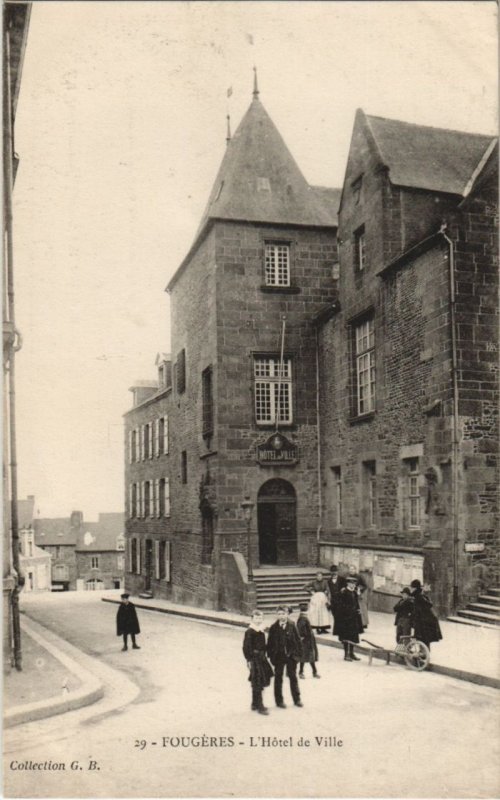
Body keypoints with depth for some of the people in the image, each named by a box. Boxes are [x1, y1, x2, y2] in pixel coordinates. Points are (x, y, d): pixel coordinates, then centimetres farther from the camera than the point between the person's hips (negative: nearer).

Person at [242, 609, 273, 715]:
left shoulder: (261, 631, 11)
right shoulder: (249, 632, -13)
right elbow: (246, 647, -15)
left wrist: (264, 657, 14)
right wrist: (249, 660, -18)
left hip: (261, 657, 8)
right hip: (254, 658, -8)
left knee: (259, 682, 15)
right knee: (257, 683, -5)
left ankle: (255, 704, 26)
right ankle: (259, 706, 0)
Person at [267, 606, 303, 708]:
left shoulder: (292, 626, -5)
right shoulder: (273, 627, -6)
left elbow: (298, 640, 0)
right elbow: (270, 643, -1)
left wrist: (299, 653, -4)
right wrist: (271, 655, -5)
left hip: (291, 655, 1)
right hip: (278, 656, 0)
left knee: (293, 677, 13)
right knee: (278, 678, 9)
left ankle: (297, 699, 26)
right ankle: (279, 701, 21)